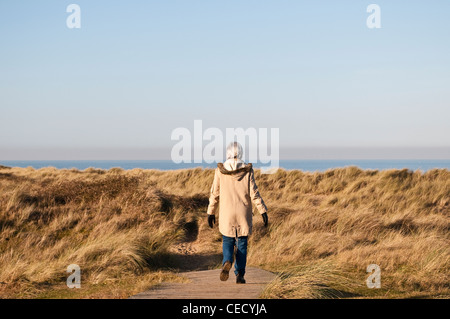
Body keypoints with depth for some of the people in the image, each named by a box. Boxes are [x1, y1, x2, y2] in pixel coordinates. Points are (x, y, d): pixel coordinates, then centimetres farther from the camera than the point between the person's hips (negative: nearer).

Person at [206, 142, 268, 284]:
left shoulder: (220, 170, -3)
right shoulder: (247, 170, -5)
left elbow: (214, 193, 1)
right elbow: (254, 193, -8)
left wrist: (211, 212, 9)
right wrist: (263, 211, -3)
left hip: (226, 213, 0)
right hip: (243, 213, 0)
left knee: (227, 241, 15)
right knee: (241, 243, 10)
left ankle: (227, 262, -15)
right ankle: (240, 275, 6)